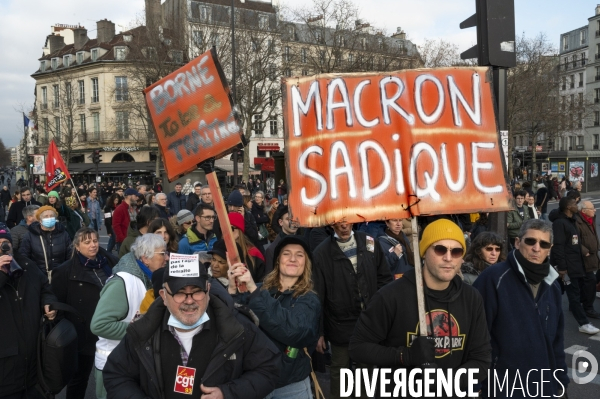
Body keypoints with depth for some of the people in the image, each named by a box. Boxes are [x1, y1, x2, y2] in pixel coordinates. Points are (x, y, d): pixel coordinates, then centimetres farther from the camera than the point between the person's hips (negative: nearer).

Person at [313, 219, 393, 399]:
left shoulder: (370, 244, -1)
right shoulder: (321, 253, -10)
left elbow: (384, 278, 7)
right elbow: (317, 297, -7)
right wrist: (318, 332, -6)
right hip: (340, 327, -3)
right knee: (339, 372, 14)